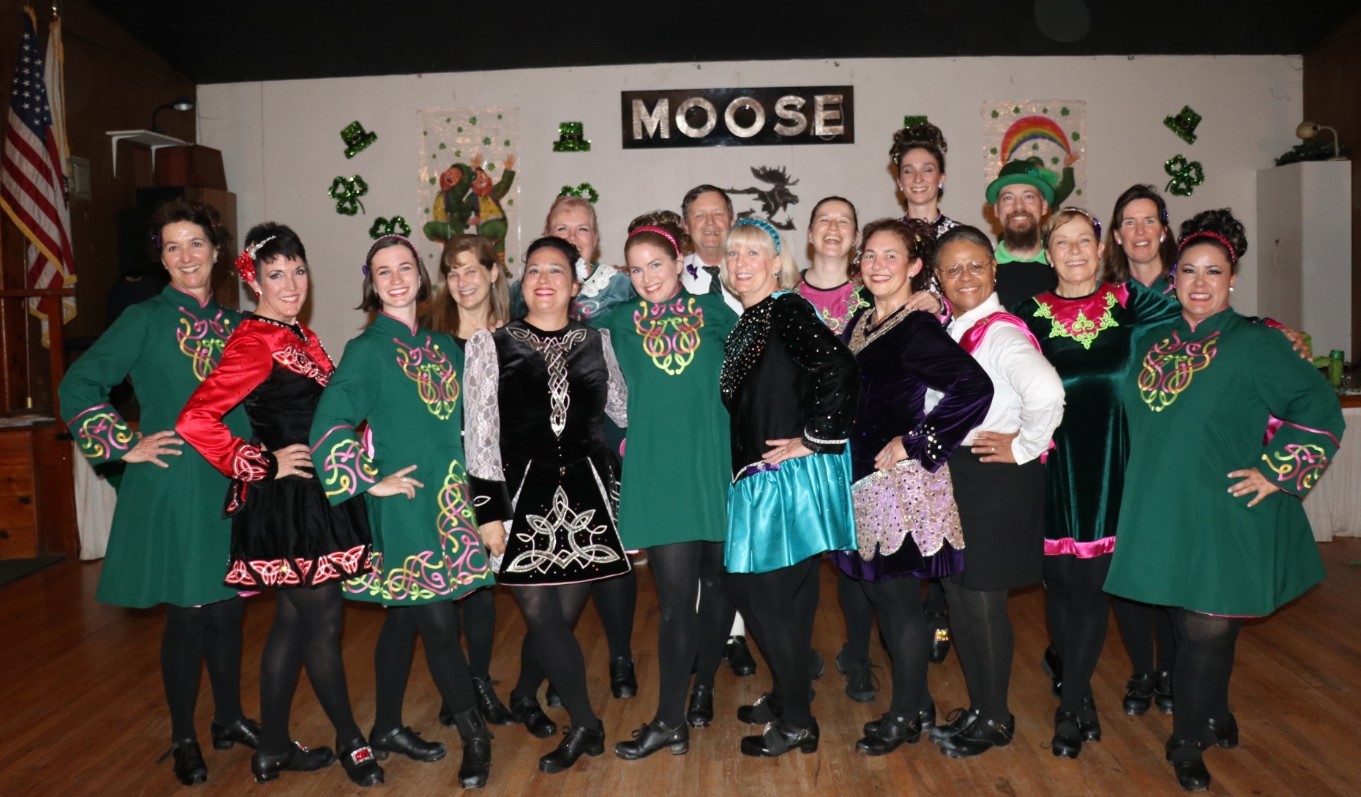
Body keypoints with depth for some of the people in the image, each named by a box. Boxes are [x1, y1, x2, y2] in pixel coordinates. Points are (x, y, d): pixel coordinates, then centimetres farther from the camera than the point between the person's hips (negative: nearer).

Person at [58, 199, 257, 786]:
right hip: (172, 489, -4)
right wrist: (125, 446, -10)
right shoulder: (145, 320, -6)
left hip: (230, 489, 5)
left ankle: (229, 719, 31)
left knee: (227, 610, 13)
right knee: (187, 615, 3)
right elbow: (78, 387, -8)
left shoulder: (234, 325, 9)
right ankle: (183, 738, 22)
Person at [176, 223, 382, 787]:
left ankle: (273, 749, 28)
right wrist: (263, 466, -16)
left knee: (293, 623, 15)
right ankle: (351, 742, 21)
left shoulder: (300, 335, 12)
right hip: (289, 502, -9)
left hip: (318, 497, 9)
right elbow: (196, 421, -23)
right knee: (323, 623, 4)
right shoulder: (254, 343, -15)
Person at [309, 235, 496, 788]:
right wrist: (371, 481, -13)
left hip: (447, 501, 6)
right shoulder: (367, 350, -8)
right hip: (404, 505, -6)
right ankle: (474, 736, 11)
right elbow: (328, 427, -16)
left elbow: (463, 419, 20)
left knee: (404, 618, 15)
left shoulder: (444, 346, 11)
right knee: (439, 623, -3)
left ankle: (387, 730, 29)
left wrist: (469, 482, 12)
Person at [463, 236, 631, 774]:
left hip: (586, 493, 3)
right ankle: (586, 725, 12)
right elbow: (480, 432, -4)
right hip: (524, 494, -2)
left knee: (563, 614, 9)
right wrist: (490, 511, -8)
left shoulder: (596, 342, 7)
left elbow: (625, 409, 17)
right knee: (544, 618, -5)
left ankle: (525, 696, 36)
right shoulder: (490, 344, -1)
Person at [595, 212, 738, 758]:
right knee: (675, 595, -6)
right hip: (658, 475, -1)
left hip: (716, 467, 1)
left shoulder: (711, 310, 6)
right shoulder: (621, 321, 8)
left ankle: (703, 687, 33)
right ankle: (670, 720, 3)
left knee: (715, 586, 12)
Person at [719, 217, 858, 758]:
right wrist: (741, 465, 10)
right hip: (759, 476, 8)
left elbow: (839, 373, -24)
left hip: (791, 474, -8)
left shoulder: (788, 311, -12)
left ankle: (795, 721, 12)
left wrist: (814, 438, -18)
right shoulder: (745, 324, 14)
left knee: (769, 593, -2)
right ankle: (785, 697, 33)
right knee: (784, 593, 17)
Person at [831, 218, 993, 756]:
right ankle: (916, 700, 31)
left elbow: (975, 388, -26)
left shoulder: (917, 329, -14)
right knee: (876, 590, 14)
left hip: (901, 483, -8)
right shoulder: (860, 322, 10)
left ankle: (905, 716, 19)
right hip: (862, 479, 8)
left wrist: (913, 443, -21)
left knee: (898, 599, 2)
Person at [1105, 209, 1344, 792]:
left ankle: (1190, 742, 19)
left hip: (1226, 516, -4)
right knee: (1195, 627, 14)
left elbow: (1320, 409, -7)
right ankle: (1213, 720, 34)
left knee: (1207, 628, 1)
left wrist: (1275, 472, -11)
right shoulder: (1151, 343, 7)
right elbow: (1137, 419, 21)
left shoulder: (1255, 344, -6)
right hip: (1162, 513, 4)